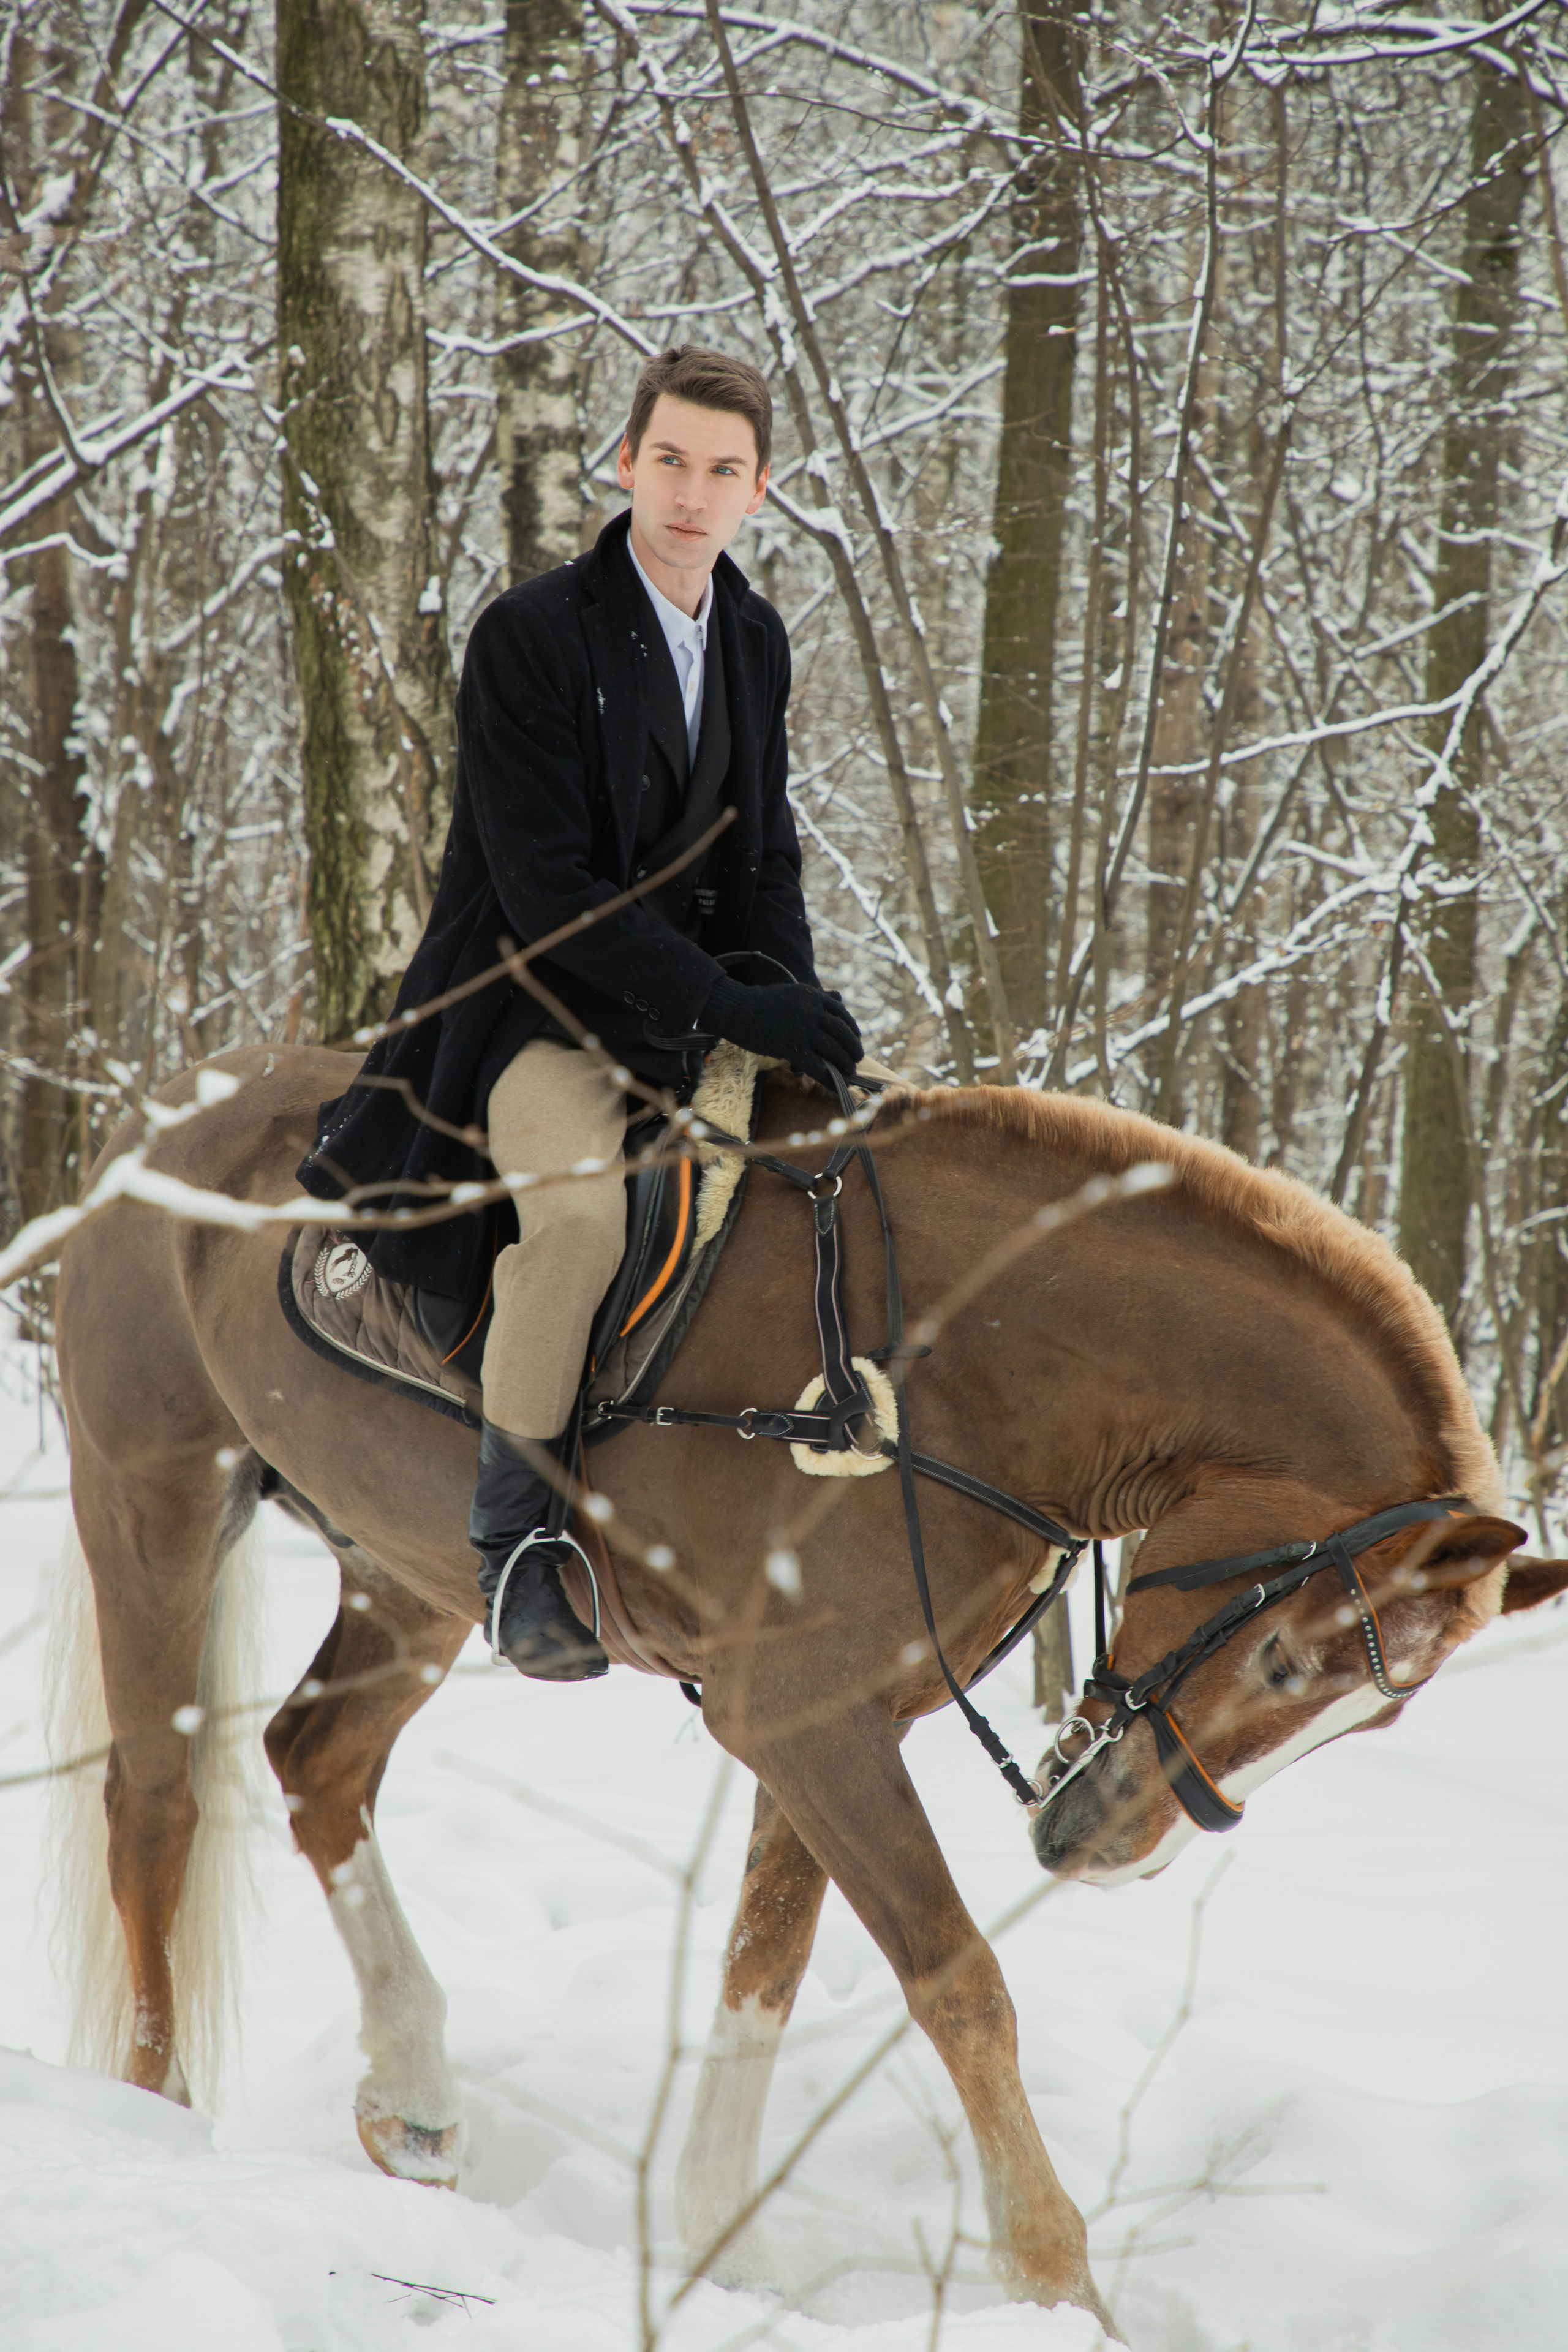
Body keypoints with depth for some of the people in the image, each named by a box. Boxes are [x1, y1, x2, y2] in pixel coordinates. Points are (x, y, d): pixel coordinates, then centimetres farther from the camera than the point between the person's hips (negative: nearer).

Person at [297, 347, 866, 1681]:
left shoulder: (757, 644, 10)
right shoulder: (530, 636, -13)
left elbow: (764, 858, 14)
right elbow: (547, 886, -19)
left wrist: (792, 1002, -6)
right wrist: (724, 1007, -26)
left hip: (692, 1008, 7)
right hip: (535, 1007, -7)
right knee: (582, 1200, -35)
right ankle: (515, 1530, -18)